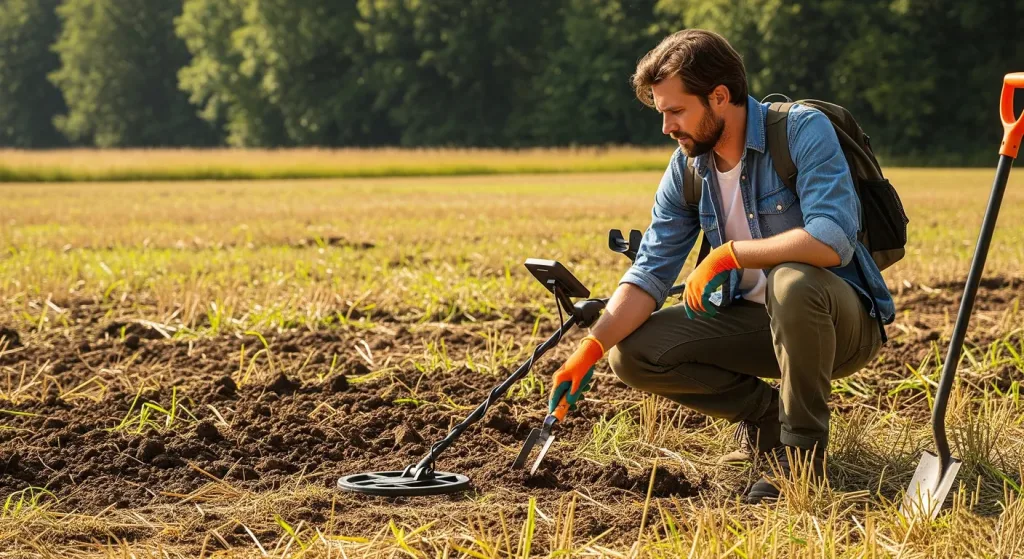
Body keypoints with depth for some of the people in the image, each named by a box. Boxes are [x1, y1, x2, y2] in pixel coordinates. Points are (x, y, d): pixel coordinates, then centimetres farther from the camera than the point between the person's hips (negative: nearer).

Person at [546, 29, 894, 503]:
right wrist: (591, 349, -19)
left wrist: (728, 255, -30)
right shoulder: (687, 167, -1)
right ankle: (767, 412, 8)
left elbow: (832, 241, -34)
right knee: (632, 354, -10)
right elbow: (650, 273, -4)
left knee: (793, 281, -39)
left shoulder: (803, 131, -20)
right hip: (756, 321, 6)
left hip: (843, 322, -6)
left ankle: (801, 450, -19)